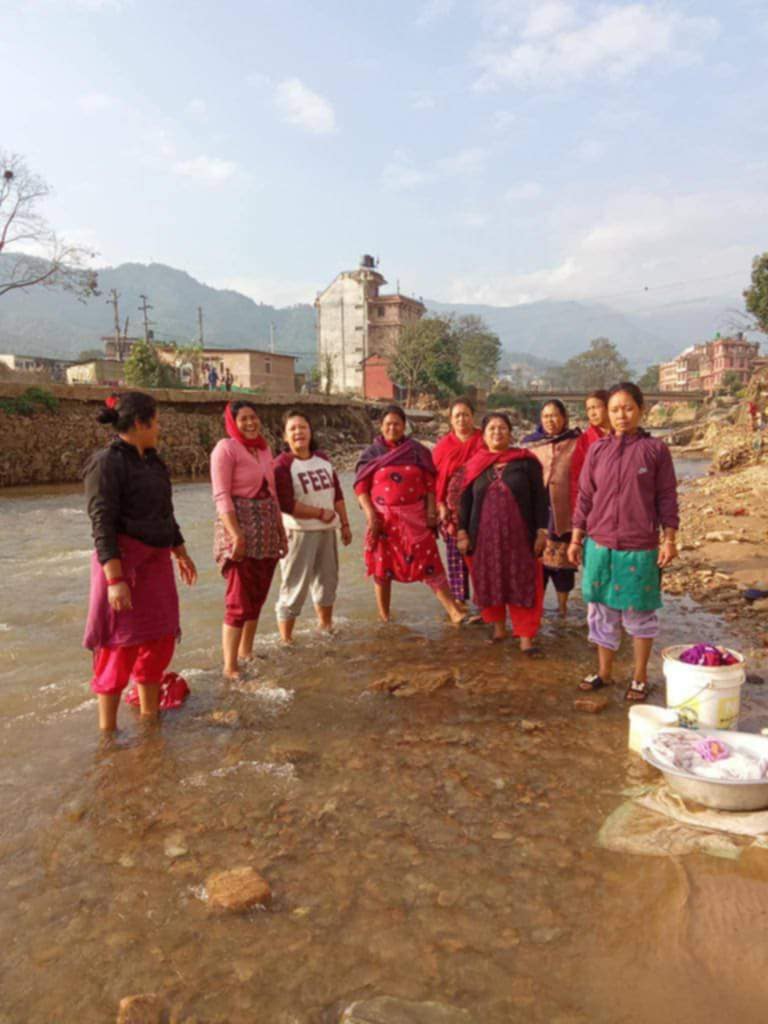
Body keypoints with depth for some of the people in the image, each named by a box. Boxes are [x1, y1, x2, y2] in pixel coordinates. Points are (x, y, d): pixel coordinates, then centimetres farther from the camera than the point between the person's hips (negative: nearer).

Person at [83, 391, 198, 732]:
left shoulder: (151, 460, 12)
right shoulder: (106, 462, -13)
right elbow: (102, 525, -19)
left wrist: (180, 553, 27)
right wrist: (115, 580, -25)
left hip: (156, 561, 8)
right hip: (124, 562, -8)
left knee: (160, 640, 13)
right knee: (121, 645, -2)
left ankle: (150, 715, 29)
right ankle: (107, 729, 11)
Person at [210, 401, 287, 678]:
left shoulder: (263, 448, 12)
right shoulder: (226, 448, -9)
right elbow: (221, 496, -16)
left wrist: (281, 529, 15)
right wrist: (235, 535, -24)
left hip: (266, 533, 7)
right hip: (241, 530, -7)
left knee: (257, 597, 14)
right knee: (240, 601, -5)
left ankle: (246, 652, 29)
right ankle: (230, 666, 4)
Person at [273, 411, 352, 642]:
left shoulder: (323, 459, 9)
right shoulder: (282, 464, -12)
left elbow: (337, 493, 12)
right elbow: (286, 504, -20)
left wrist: (344, 524, 9)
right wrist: (321, 513, -17)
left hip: (327, 531, 7)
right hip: (299, 533, -7)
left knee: (327, 580, 19)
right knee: (295, 586, -5)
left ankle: (325, 626, 39)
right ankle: (285, 640, 5)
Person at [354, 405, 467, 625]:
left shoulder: (417, 451, 5)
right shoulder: (371, 453, 3)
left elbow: (430, 483, 4)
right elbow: (361, 486, -2)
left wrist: (431, 511, -7)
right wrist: (371, 515, -12)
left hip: (415, 516, -1)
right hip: (383, 518, 1)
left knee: (429, 563, -5)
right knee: (383, 566, 8)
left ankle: (453, 611, -3)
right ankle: (384, 617, 21)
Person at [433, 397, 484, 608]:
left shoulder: (484, 442, 3)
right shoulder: (443, 445, 8)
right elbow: (436, 476, 6)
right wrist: (441, 506, -2)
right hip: (452, 509, 2)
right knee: (456, 553, 6)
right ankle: (458, 598, 17)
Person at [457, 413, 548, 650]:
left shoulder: (526, 462, 0)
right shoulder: (474, 465, 6)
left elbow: (540, 498, 0)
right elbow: (465, 501, 8)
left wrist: (541, 531, -6)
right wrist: (462, 533, 3)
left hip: (519, 535, -2)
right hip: (484, 536, 2)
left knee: (522, 585, -1)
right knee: (489, 583, 11)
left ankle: (525, 635, 7)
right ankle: (499, 627, 28)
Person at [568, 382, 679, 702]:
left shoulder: (655, 449, -4)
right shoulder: (597, 449, 3)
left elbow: (667, 498, -1)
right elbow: (585, 497, 6)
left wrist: (669, 539, -5)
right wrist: (576, 539, 6)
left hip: (640, 549, -3)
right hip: (599, 546, 3)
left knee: (639, 614, 9)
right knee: (602, 611, 12)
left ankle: (640, 677, 25)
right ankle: (604, 672, 27)